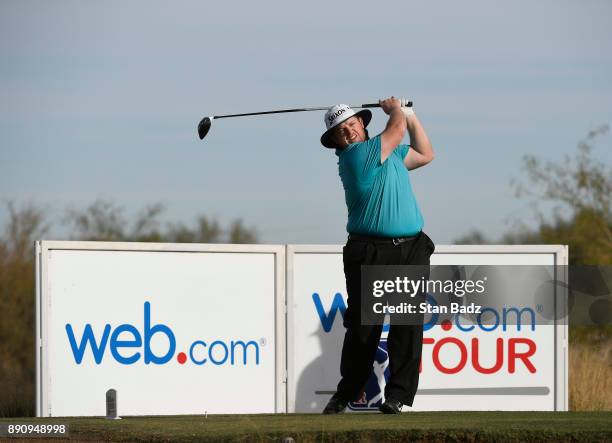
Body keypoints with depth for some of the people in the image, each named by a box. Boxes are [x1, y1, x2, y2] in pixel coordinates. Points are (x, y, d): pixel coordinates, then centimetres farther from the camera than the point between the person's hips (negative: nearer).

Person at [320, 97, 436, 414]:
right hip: (370, 253, -5)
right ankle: (346, 394, 12)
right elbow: (397, 130, -5)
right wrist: (395, 109, 16)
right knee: (363, 328, -3)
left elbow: (425, 154, 32)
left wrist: (409, 114, 26)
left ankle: (397, 396, -6)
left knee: (408, 324, -5)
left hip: (412, 249, 5)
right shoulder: (355, 156, -8)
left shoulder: (390, 151, 17)